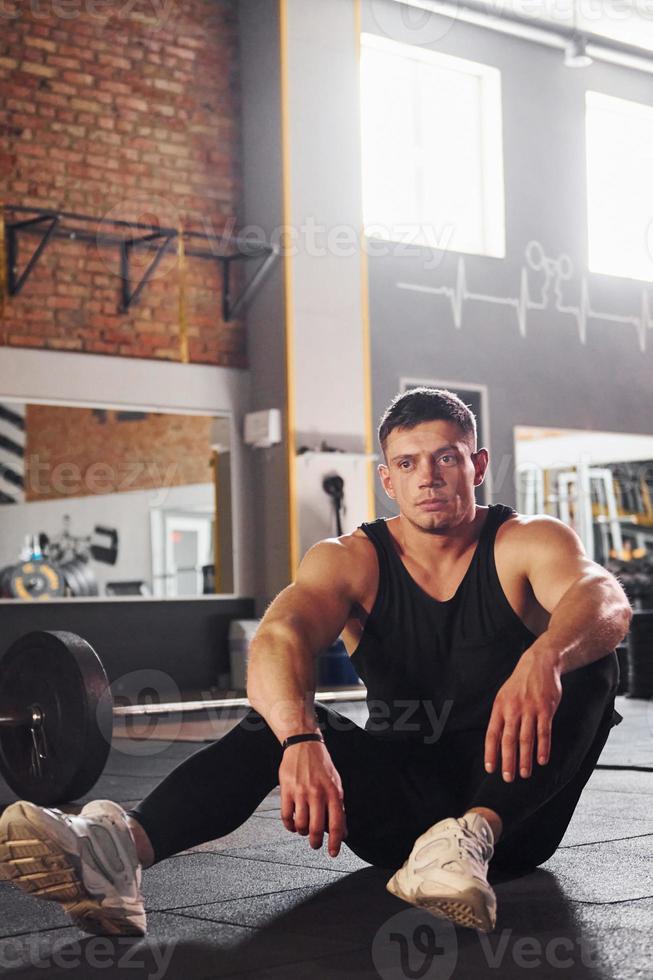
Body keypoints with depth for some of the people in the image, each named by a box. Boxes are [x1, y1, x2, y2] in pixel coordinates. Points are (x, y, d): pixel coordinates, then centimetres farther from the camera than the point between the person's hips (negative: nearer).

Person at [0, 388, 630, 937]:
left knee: (584, 666, -27)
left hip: (516, 797, -1)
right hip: (401, 802, 1)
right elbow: (278, 639, -27)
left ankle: (475, 835, -47)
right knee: (280, 719, -26)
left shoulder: (528, 543, -9)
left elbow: (607, 600, -33)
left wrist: (544, 657, -57)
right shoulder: (353, 560, -5)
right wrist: (301, 739, -49)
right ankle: (121, 846, -50)